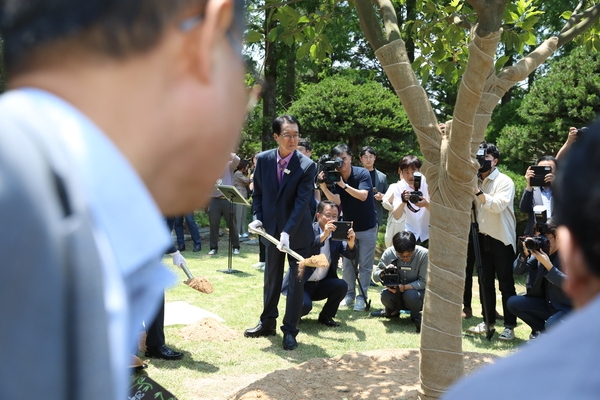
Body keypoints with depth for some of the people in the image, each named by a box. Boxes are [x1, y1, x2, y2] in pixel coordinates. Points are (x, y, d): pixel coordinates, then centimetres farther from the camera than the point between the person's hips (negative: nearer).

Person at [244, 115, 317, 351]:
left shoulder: (307, 166, -16)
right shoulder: (263, 160, -4)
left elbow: (302, 203, -21)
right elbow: (258, 193, 6)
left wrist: (287, 232, -29)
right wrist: (257, 217, -8)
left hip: (297, 232, -4)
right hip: (271, 229, 4)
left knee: (296, 281, 3)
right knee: (271, 278, 16)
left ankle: (290, 331, 13)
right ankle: (268, 323, 31)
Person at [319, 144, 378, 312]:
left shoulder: (362, 173, -15)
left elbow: (363, 196, -27)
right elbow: (336, 201, -19)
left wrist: (344, 184, -34)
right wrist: (324, 187, -34)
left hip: (367, 227, -3)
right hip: (348, 226, 4)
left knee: (365, 265, 0)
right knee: (347, 264, 8)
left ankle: (362, 297, 7)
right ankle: (349, 295, 19)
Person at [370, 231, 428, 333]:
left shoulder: (424, 254, -21)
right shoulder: (389, 253, -14)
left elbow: (423, 282, -18)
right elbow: (375, 276, -7)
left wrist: (403, 287, -32)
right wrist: (383, 272, -31)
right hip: (397, 294, 3)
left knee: (410, 295, -35)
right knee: (385, 295, -29)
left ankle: (416, 316, -1)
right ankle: (392, 311, 8)